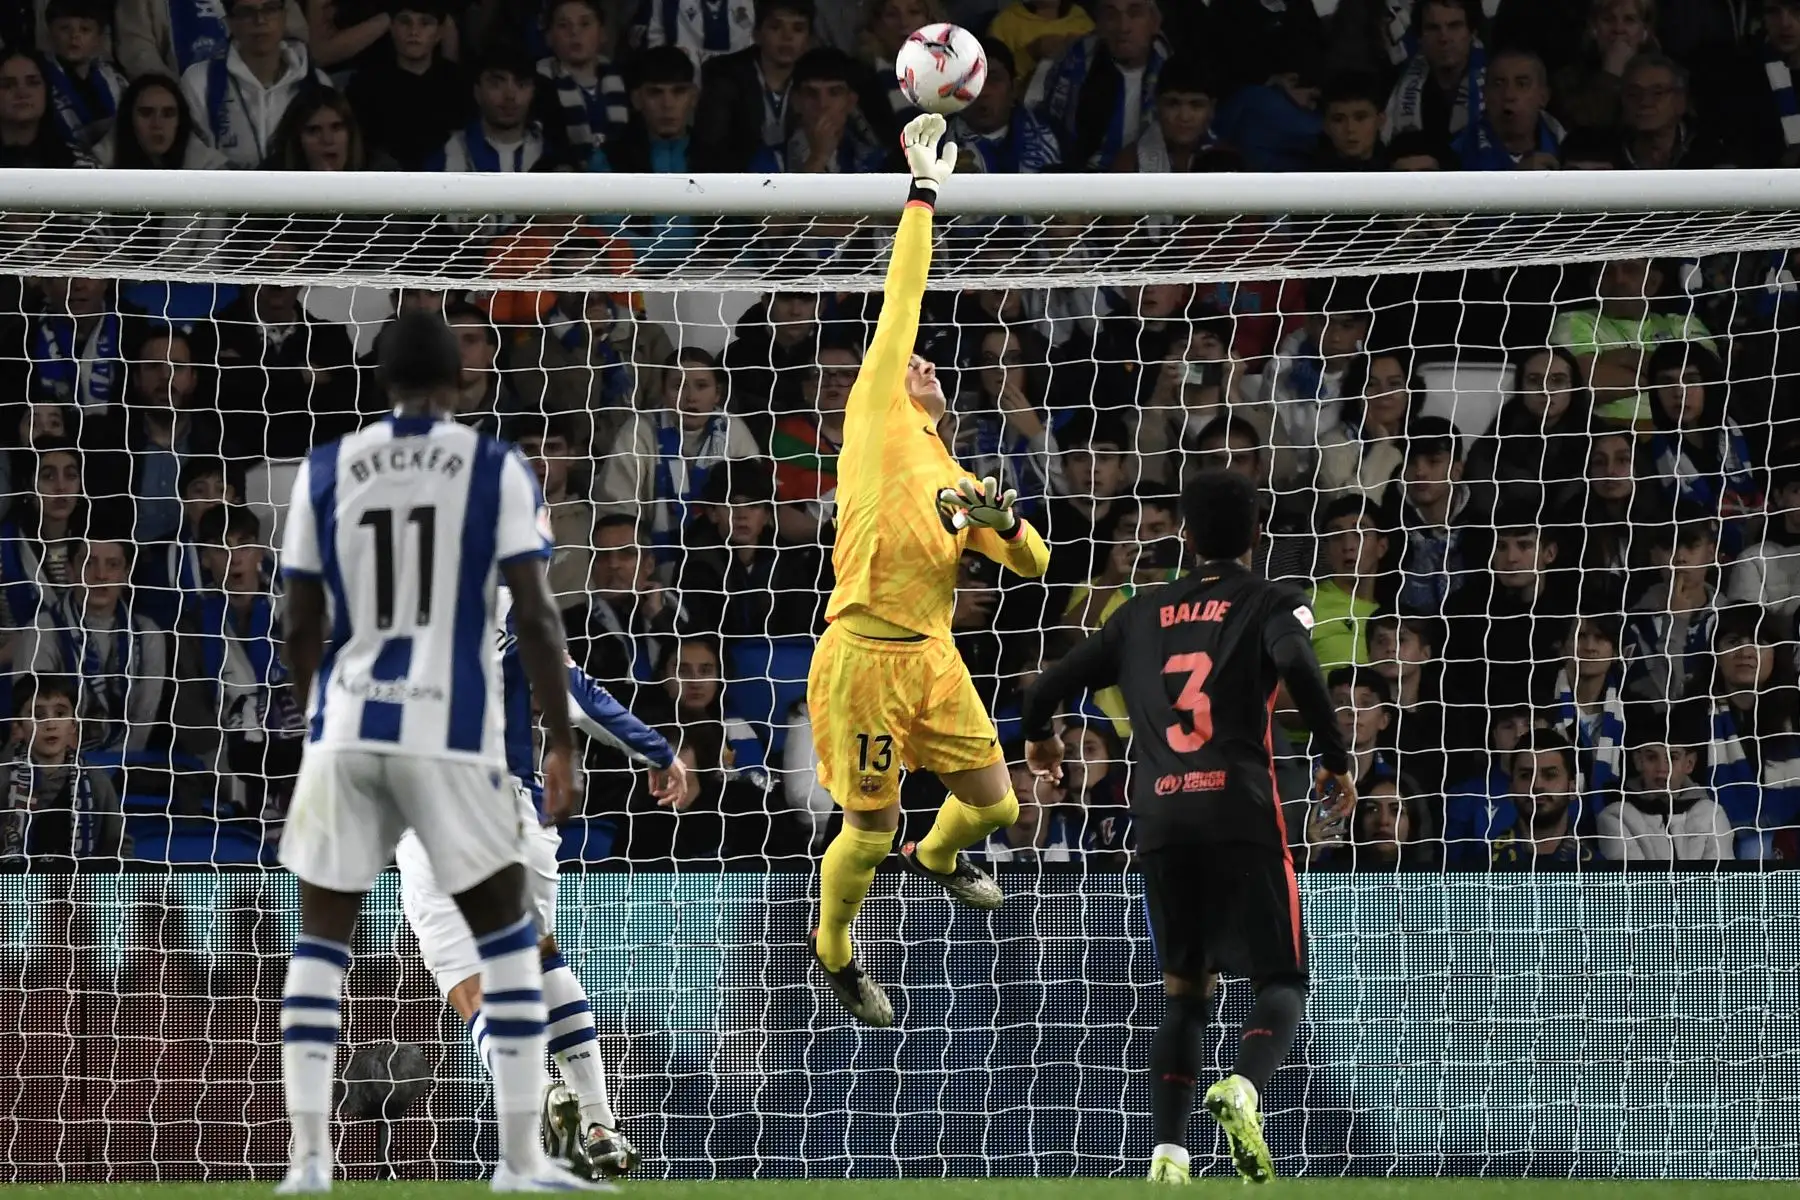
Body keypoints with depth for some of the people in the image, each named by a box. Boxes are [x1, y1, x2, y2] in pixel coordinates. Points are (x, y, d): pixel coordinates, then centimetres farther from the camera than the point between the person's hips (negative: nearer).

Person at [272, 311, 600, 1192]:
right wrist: (561, 744, 1)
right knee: (505, 934, 8)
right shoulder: (495, 470, -1)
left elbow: (302, 630, 9)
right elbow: (533, 618, -6)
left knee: (321, 937, 12)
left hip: (345, 730, 2)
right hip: (450, 733, -2)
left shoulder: (325, 473, 5)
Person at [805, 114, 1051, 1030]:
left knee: (992, 804, 10)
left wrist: (1003, 520, -2)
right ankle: (834, 950, 24)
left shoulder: (955, 482, 20)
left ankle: (936, 856, 44)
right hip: (864, 656, -6)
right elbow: (900, 304, -1)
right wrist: (923, 195, -2)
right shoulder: (875, 421, 4)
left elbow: (1034, 564, 19)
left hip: (933, 657, 6)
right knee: (869, 832, -2)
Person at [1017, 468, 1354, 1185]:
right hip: (1241, 811, -3)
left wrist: (1038, 738, 41)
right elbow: (1297, 666, -16)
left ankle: (1168, 1153, -1)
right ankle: (1242, 1090, -27)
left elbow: (1051, 686, 19)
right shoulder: (1271, 605, 6)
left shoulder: (1142, 615, 18)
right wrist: (1335, 762, -4)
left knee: (1184, 992, 15)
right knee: (1282, 985, 4)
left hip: (1160, 822, 4)